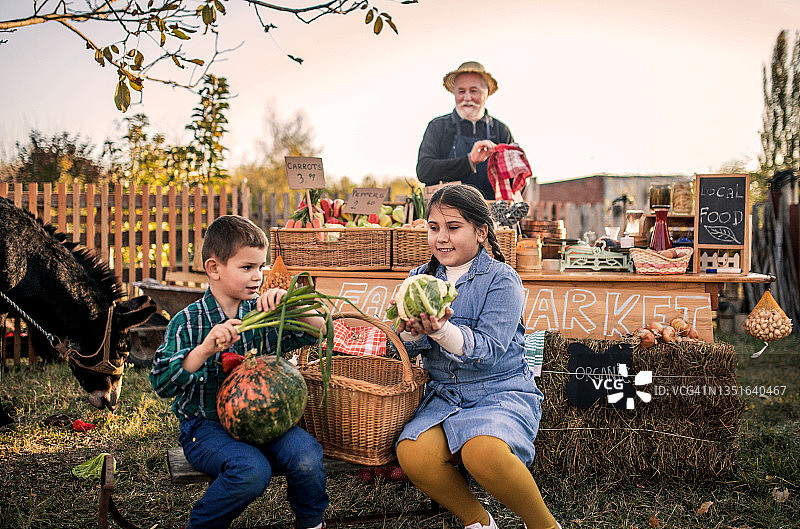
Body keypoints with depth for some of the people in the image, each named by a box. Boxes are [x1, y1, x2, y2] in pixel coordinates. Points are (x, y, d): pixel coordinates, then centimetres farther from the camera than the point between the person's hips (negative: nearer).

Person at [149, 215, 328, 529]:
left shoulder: (264, 313, 5)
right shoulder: (188, 322, -7)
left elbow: (317, 331, 1)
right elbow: (161, 384, -16)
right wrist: (205, 350, -31)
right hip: (207, 425, -4)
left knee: (306, 455, -24)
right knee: (252, 470, -32)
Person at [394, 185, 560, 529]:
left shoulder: (501, 279, -5)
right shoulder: (421, 278, 10)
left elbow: (488, 351, -16)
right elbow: (403, 351, 5)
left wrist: (440, 330, -33)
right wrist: (410, 332, -19)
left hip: (503, 392, -4)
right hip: (444, 395, 5)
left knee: (483, 453, -35)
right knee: (412, 455, -26)